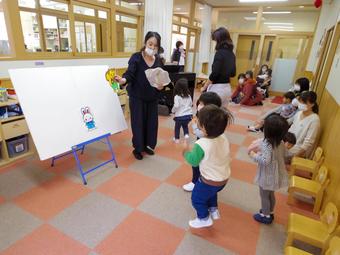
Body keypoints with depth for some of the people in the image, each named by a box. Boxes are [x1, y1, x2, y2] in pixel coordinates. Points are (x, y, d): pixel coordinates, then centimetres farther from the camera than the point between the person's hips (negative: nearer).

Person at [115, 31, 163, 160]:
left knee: (151, 122, 11)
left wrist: (161, 86, -13)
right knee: (138, 122, 2)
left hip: (152, 97, 5)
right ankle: (137, 148, 20)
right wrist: (122, 80, -42)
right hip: (137, 97, -5)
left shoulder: (158, 61, 3)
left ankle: (147, 145, 31)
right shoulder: (136, 57, -10)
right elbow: (130, 74, -21)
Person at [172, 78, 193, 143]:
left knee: (177, 127, 16)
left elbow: (176, 106, -21)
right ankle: (186, 134, 13)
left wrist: (173, 111, -3)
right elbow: (191, 104, 13)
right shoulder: (188, 96, 3)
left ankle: (177, 139, 25)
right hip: (188, 115, 4)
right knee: (185, 125, 29)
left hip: (180, 116, -4)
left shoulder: (177, 97, -15)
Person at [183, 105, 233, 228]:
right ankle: (214, 210, 48)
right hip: (224, 178, 7)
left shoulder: (201, 144, -32)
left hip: (209, 181, -6)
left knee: (197, 199, 21)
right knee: (211, 192, 37)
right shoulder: (224, 138, -13)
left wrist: (186, 151, -1)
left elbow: (193, 161, -17)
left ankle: (204, 219, 37)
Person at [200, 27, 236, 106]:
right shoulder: (231, 54, 10)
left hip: (217, 88, -8)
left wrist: (204, 87, -8)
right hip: (227, 88, 8)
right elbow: (233, 73, 16)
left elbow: (214, 73, -18)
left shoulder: (220, 53, -14)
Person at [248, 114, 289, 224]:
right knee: (271, 194, 28)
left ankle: (265, 216, 35)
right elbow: (284, 154, 9)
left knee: (264, 196, 16)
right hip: (276, 173, 8)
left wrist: (254, 155, -22)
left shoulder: (267, 144, -32)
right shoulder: (280, 142, -6)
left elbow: (265, 161, -38)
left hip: (267, 175, -8)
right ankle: (270, 213, 47)